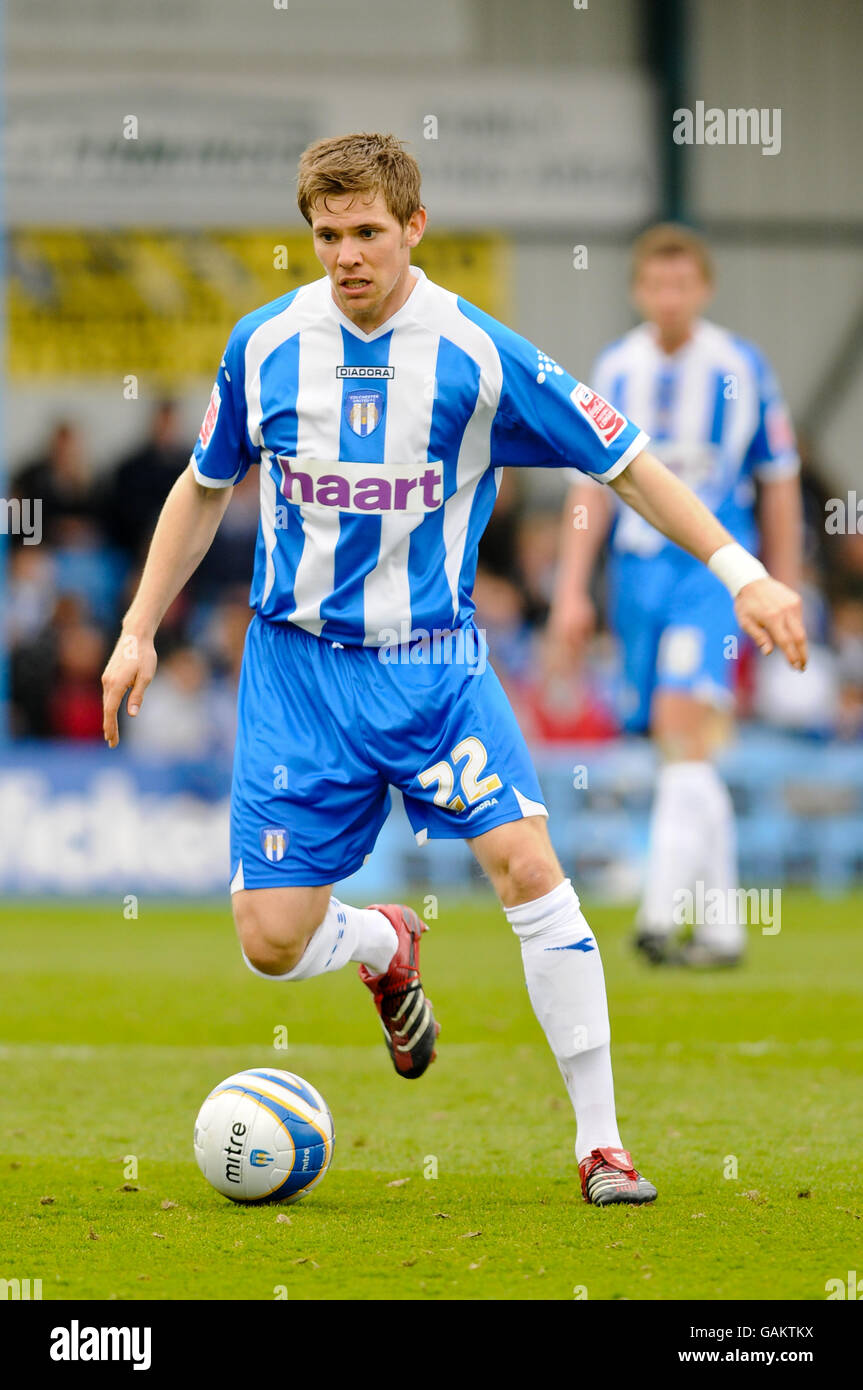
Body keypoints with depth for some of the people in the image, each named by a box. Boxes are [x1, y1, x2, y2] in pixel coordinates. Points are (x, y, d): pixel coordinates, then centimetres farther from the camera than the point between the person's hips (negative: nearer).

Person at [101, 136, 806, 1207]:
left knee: (527, 863, -22)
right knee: (274, 943, -6)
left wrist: (741, 573, -8)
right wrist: (139, 631, 13)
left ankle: (601, 1142, -12)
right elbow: (204, 489, 15)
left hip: (431, 661, -2)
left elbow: (626, 465, -2)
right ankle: (385, 946, 33)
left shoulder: (477, 355, -8)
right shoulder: (266, 345, -1)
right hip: (297, 664, 2)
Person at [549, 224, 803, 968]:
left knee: (685, 718, -22)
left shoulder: (742, 370, -1)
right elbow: (591, 486, 12)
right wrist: (572, 592, 5)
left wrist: (783, 593, 7)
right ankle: (722, 927, 14)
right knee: (686, 757, 6)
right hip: (637, 567, 4)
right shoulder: (614, 371, 7)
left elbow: (779, 486, 6)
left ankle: (664, 911, -28)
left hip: (716, 565, -4)